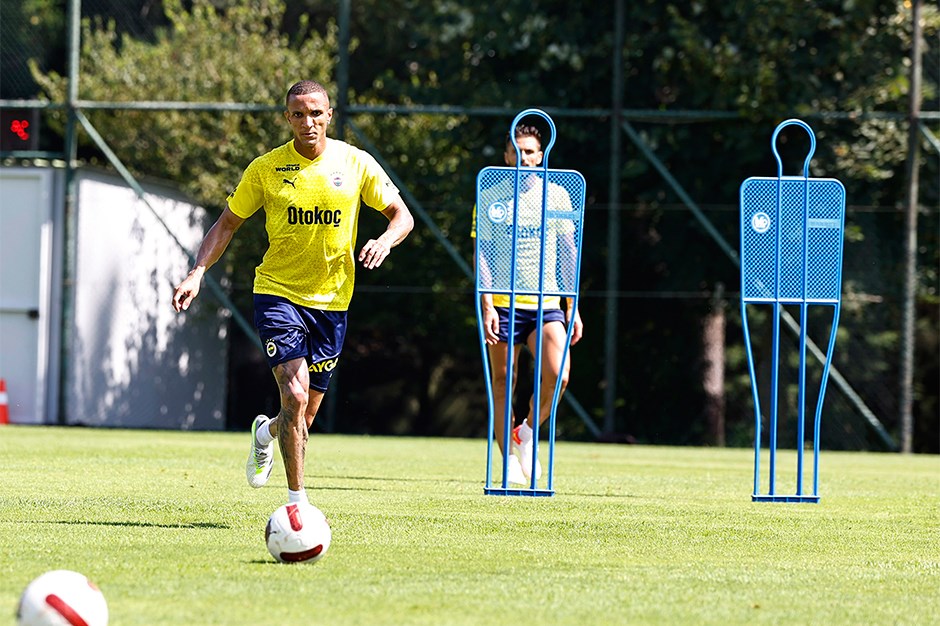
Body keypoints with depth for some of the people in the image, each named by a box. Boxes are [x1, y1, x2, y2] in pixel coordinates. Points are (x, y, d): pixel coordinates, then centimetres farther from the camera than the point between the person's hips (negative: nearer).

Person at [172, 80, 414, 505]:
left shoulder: (356, 163, -1)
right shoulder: (265, 169, -4)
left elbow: (402, 215, 5)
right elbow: (227, 224, 5)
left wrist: (385, 241, -17)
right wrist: (198, 273, -8)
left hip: (331, 301, 2)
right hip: (278, 293, -2)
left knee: (305, 417, 9)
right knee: (295, 396, -21)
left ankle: (266, 433, 45)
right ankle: (297, 500, -11)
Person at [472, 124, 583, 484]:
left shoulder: (557, 195, 8)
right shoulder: (492, 197, 1)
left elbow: (568, 254, 12)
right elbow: (482, 254, -1)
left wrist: (573, 306, 9)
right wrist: (486, 305, -11)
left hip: (547, 303, 1)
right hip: (504, 304, -1)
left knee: (557, 376, -17)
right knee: (503, 383, 1)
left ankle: (528, 431, 8)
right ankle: (509, 462, 11)